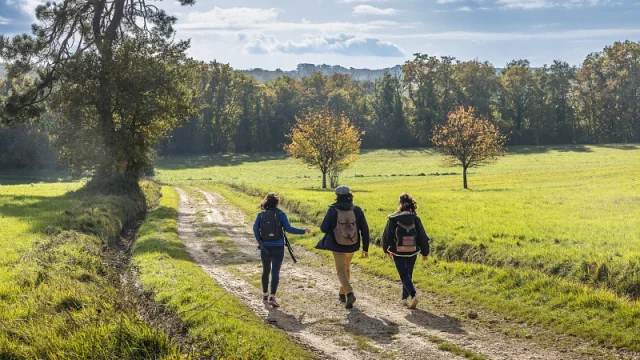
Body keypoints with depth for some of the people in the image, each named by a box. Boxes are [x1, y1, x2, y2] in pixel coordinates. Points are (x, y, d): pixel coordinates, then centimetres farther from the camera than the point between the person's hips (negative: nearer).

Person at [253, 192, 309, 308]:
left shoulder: (261, 214, 0)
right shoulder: (280, 214, -6)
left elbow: (255, 228, -13)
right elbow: (289, 228, -11)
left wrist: (260, 242, -8)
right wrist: (303, 231, -1)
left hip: (265, 247, 3)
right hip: (278, 247, -2)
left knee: (266, 271, 19)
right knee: (275, 272, -2)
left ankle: (265, 295, 29)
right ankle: (272, 296, -15)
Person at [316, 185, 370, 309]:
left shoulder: (333, 210, -12)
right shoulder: (357, 210, -4)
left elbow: (324, 228, -9)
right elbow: (365, 230, -3)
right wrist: (365, 248, 5)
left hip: (338, 246, -3)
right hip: (352, 246, 4)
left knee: (341, 271, 6)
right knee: (346, 268, 25)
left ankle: (349, 293, -15)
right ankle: (342, 293, 35)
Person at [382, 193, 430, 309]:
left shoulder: (393, 219, -10)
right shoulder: (415, 219, -5)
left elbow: (387, 235, -2)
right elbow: (422, 237, -1)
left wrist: (387, 250, 14)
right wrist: (425, 252, 11)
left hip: (398, 253, -3)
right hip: (412, 252, 3)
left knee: (404, 275, -1)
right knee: (408, 274, 18)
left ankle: (413, 295, -22)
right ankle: (405, 298, 28)